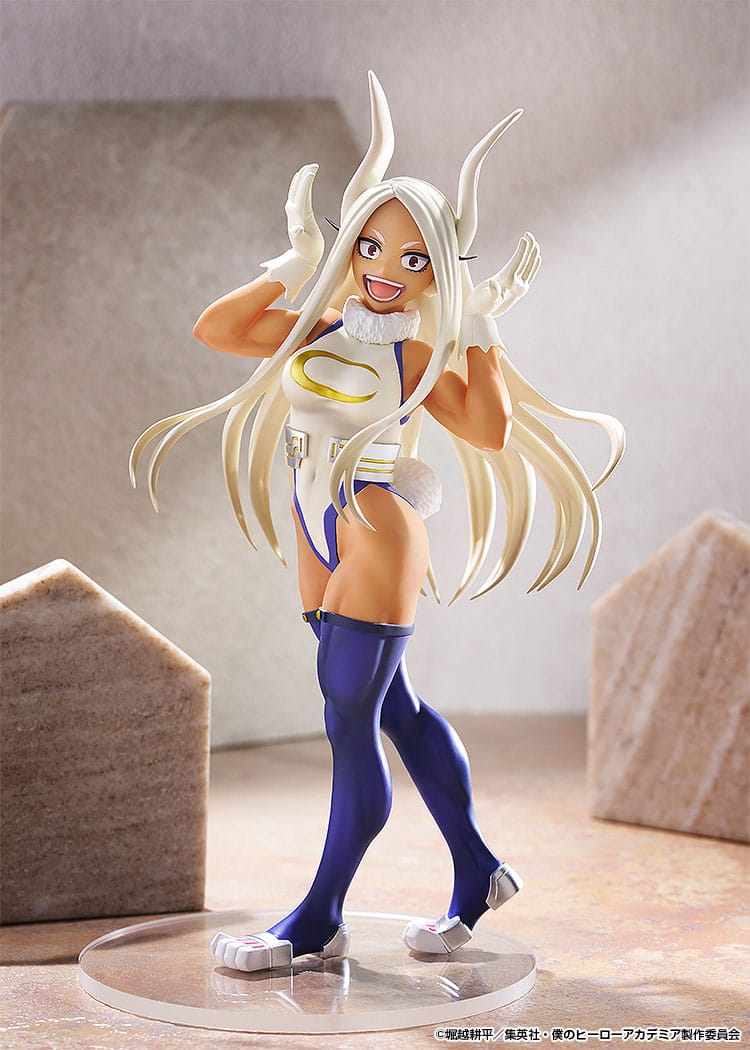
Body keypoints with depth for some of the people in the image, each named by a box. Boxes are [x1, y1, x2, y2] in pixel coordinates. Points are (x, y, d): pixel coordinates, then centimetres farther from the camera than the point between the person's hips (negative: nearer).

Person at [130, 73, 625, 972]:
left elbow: (490, 431, -18)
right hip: (320, 542, 7)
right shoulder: (319, 328, 9)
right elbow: (213, 329, 3)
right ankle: (476, 874, 27)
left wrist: (479, 330, -13)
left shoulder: (420, 353, -5)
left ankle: (319, 921, 3)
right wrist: (293, 267, 1)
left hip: (378, 536, -7)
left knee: (349, 723, -6)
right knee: (394, 709, 14)